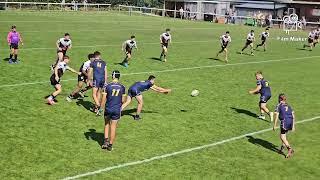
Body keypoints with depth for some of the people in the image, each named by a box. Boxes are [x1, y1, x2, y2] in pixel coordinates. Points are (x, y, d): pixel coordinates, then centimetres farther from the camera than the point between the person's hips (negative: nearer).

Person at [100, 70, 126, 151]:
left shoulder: (107, 86, -9)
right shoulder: (122, 87, -4)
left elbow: (103, 99, -8)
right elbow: (123, 100, 2)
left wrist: (101, 108, 4)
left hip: (108, 109, 0)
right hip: (117, 110, 1)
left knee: (107, 124, 21)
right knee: (113, 127, 8)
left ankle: (106, 141, 12)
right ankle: (110, 145, 15)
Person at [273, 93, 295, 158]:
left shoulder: (279, 105, 2)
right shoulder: (288, 106, 20)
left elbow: (276, 116, -6)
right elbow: (293, 116, 15)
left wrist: (274, 125, -2)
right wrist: (293, 125, 17)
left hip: (284, 122, -7)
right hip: (290, 122, 7)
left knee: (282, 137, -2)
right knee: (283, 136, 22)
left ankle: (290, 149, -18)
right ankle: (282, 149, 27)